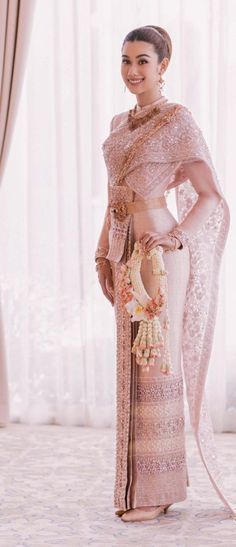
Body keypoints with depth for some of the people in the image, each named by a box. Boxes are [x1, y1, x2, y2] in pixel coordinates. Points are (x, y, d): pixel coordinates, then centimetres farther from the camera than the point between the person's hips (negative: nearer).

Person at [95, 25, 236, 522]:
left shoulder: (177, 120, -7)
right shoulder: (119, 123, 16)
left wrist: (174, 237, -25)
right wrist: (104, 254, 14)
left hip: (159, 252, -8)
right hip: (124, 251, 8)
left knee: (157, 362, -4)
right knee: (131, 364, 10)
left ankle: (158, 489, 5)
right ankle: (138, 482, 20)